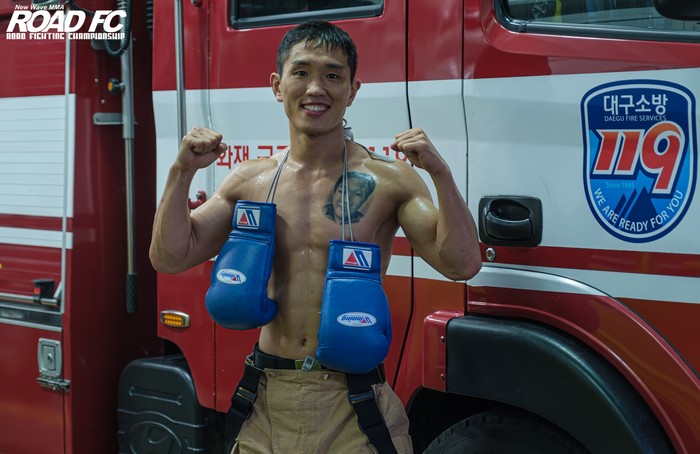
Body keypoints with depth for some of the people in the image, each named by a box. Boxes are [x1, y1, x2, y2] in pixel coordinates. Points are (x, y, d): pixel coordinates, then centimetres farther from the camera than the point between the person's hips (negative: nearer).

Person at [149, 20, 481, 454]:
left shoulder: (388, 180, -5)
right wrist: (182, 173, -6)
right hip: (269, 403, 3)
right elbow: (170, 258, 5)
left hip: (352, 404, -3)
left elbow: (461, 264, -11)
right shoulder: (249, 181, 5)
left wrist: (440, 173, -22)